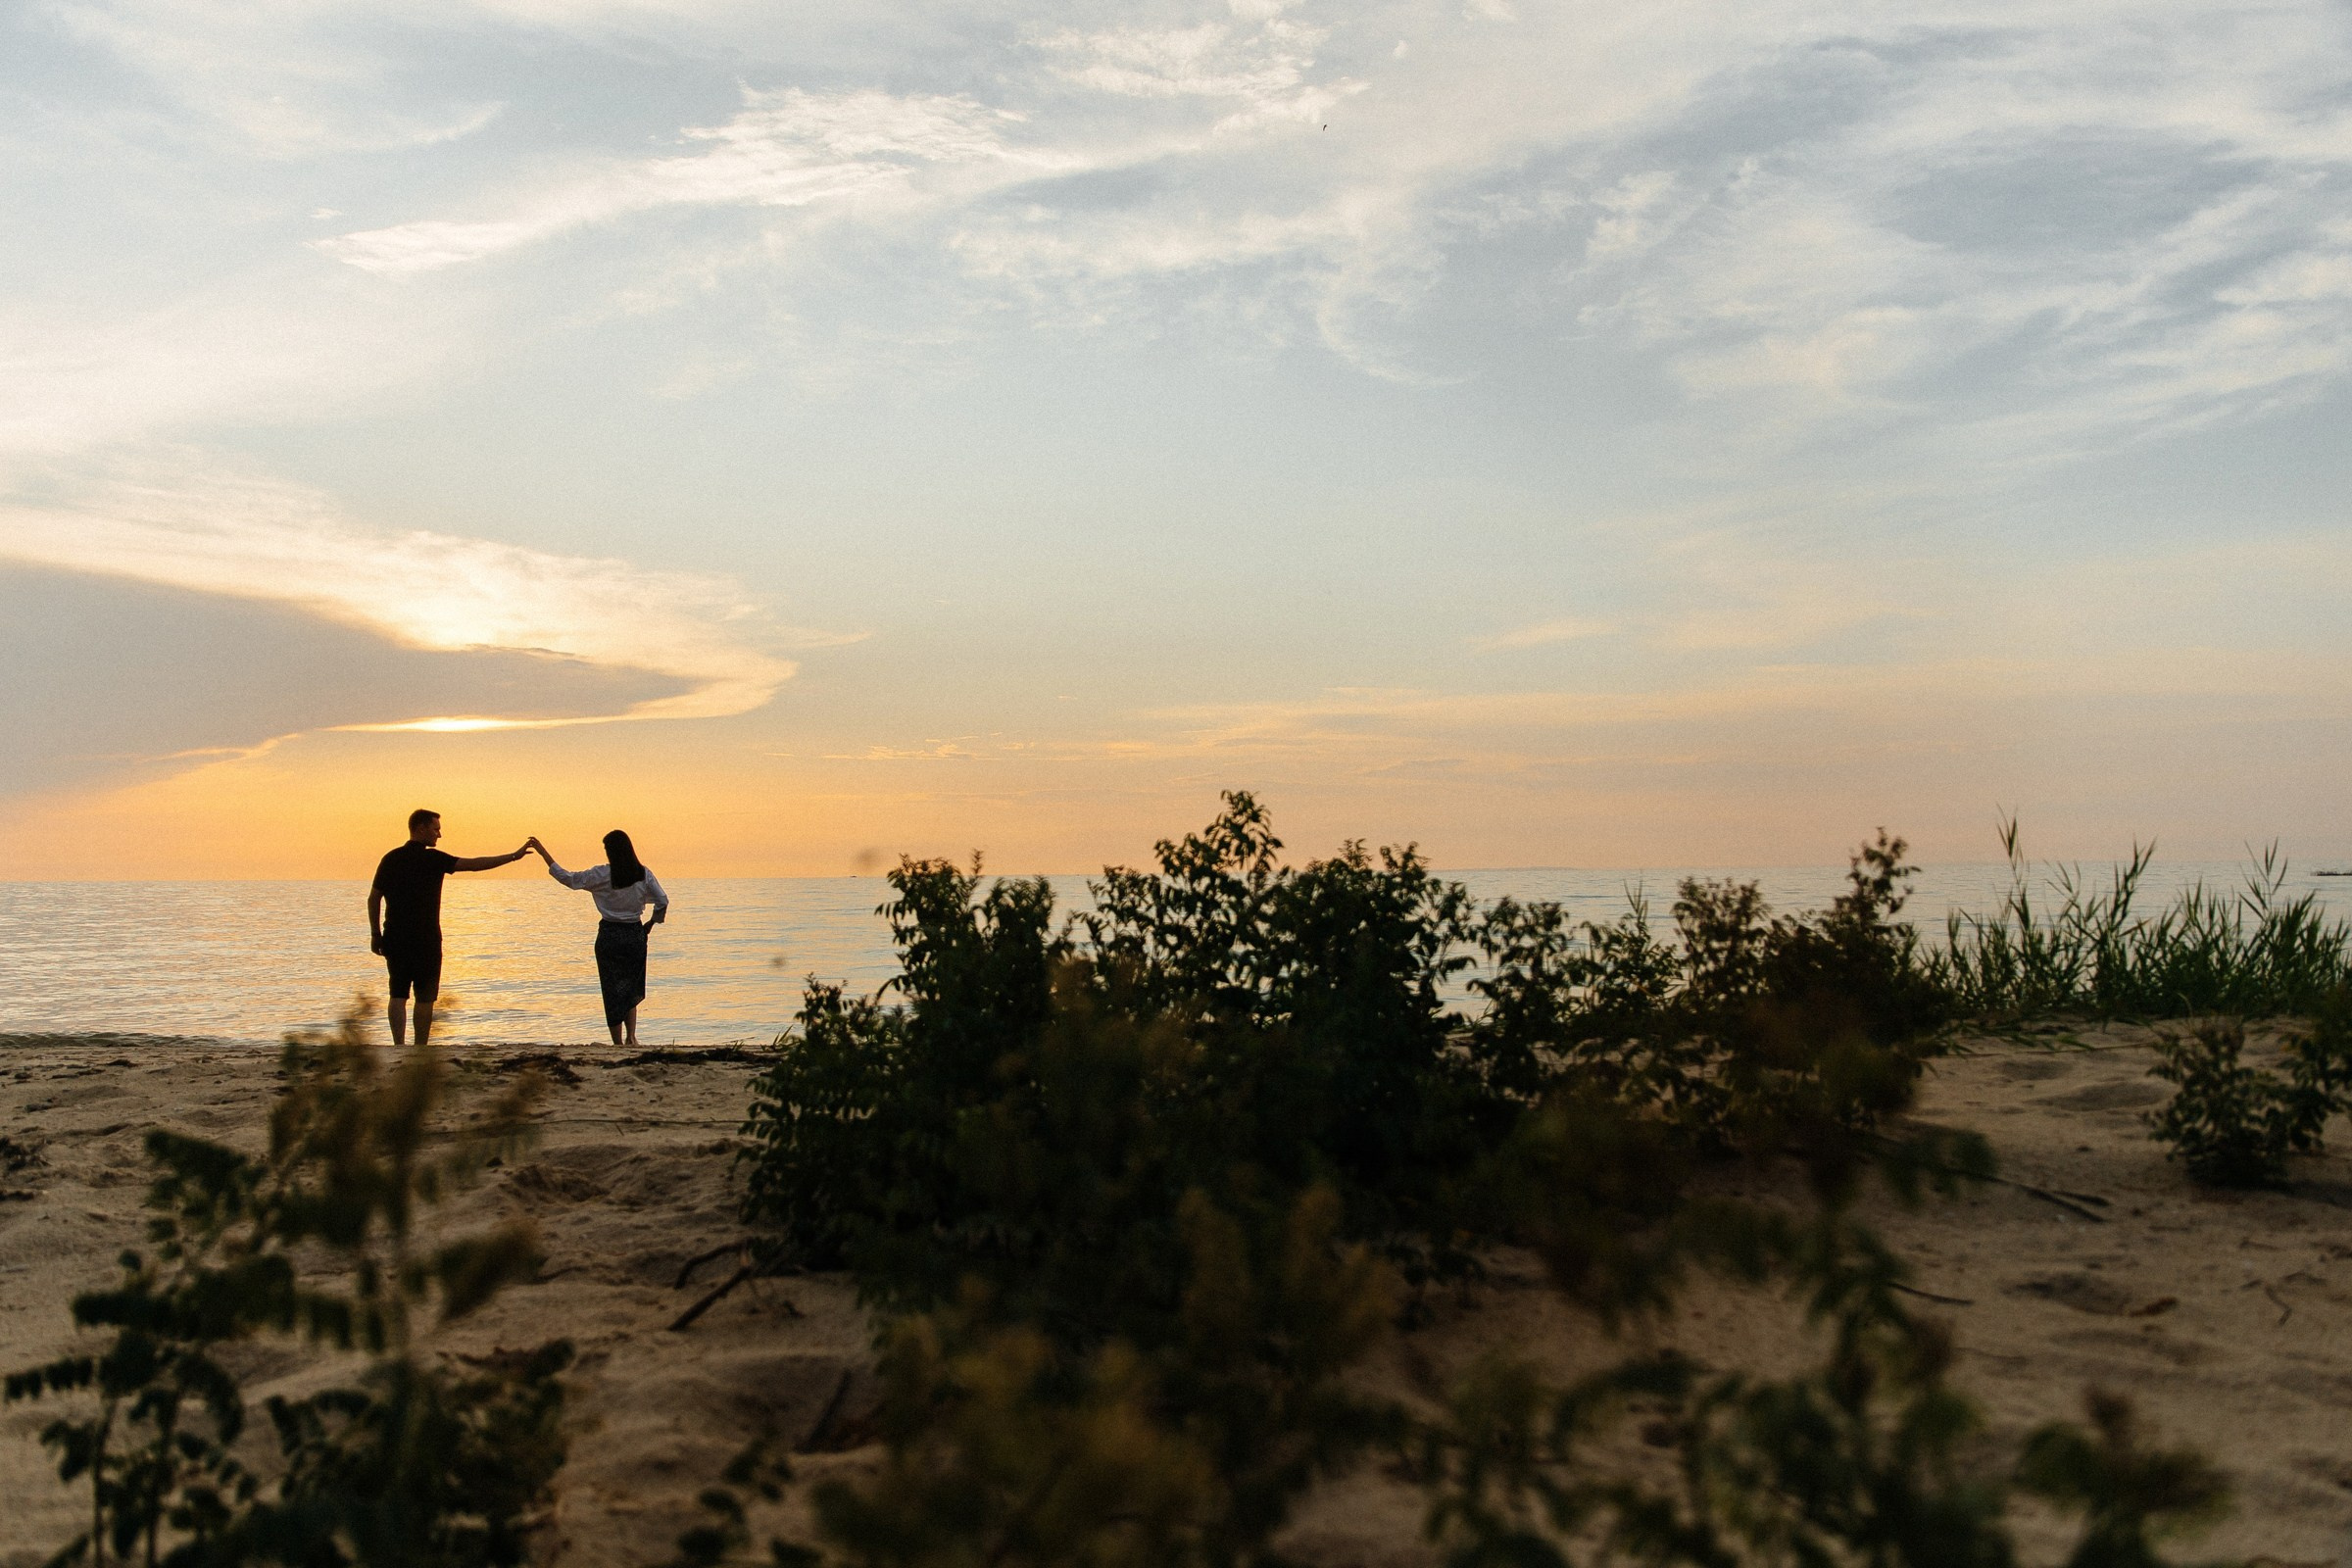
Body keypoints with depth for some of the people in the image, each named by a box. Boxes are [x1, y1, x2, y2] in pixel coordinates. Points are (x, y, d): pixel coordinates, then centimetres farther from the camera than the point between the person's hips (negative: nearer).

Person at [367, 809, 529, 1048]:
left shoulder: (391, 859, 6)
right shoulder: (432, 859, -8)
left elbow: (373, 898, 7)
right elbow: (473, 864, -13)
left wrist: (375, 934, 14)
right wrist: (513, 857, -9)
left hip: (394, 938, 4)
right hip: (425, 939, -4)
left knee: (398, 995, 7)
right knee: (425, 997, 3)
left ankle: (399, 1046, -2)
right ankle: (420, 1049, 4)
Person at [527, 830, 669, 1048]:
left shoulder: (601, 875, -9)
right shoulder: (644, 874, -2)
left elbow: (567, 878, -5)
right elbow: (662, 901, -2)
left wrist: (543, 852, 2)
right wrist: (650, 924, 14)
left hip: (609, 936, -2)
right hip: (635, 934, 2)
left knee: (613, 991, 6)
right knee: (631, 989, 16)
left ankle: (618, 1044, 8)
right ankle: (631, 1036, -1)